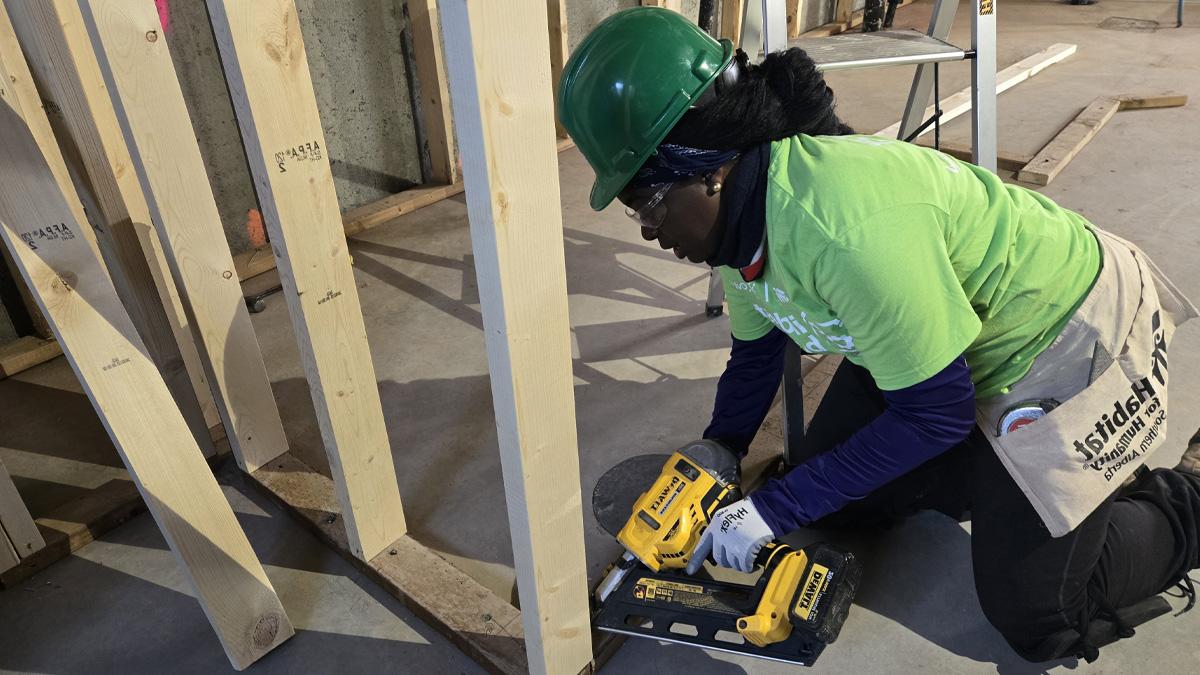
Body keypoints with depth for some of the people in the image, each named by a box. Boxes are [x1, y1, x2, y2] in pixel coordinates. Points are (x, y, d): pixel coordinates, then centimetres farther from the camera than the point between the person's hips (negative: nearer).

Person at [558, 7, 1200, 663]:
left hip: (1073, 336, -7)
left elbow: (937, 413, -28)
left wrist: (774, 508, -25)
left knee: (1034, 617, -5)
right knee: (835, 493, 8)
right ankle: (1004, 475, 22)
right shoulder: (742, 212, -11)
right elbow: (754, 355, 5)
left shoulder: (850, 226, -40)